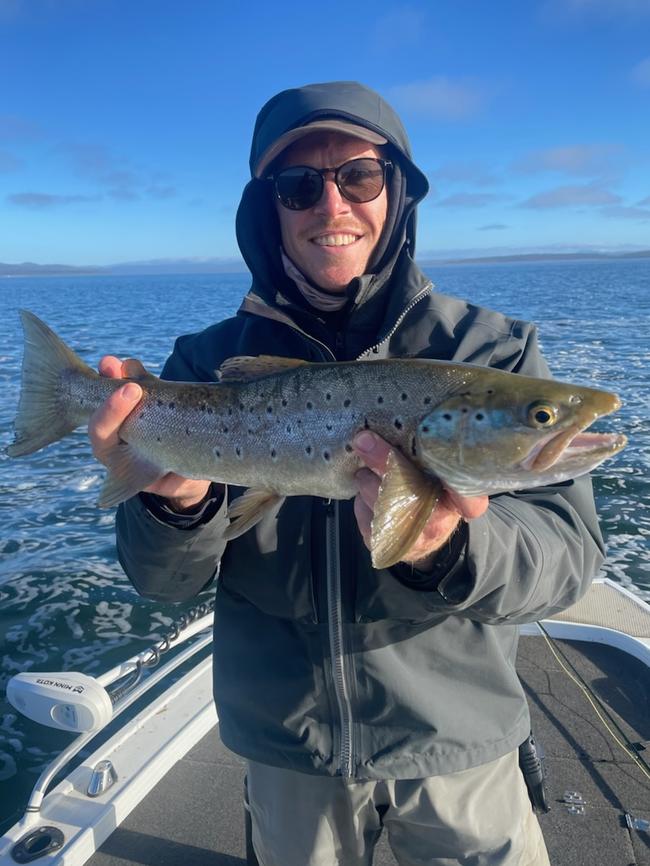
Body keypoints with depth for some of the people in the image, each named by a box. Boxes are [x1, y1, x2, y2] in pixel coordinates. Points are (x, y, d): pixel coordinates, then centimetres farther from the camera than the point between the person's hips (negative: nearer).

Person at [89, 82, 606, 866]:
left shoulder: (491, 350, -12)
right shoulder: (209, 363, -9)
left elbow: (566, 550, -17)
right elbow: (166, 582, -9)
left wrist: (447, 549, -38)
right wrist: (181, 504, -31)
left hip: (456, 742, 0)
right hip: (284, 745, 2)